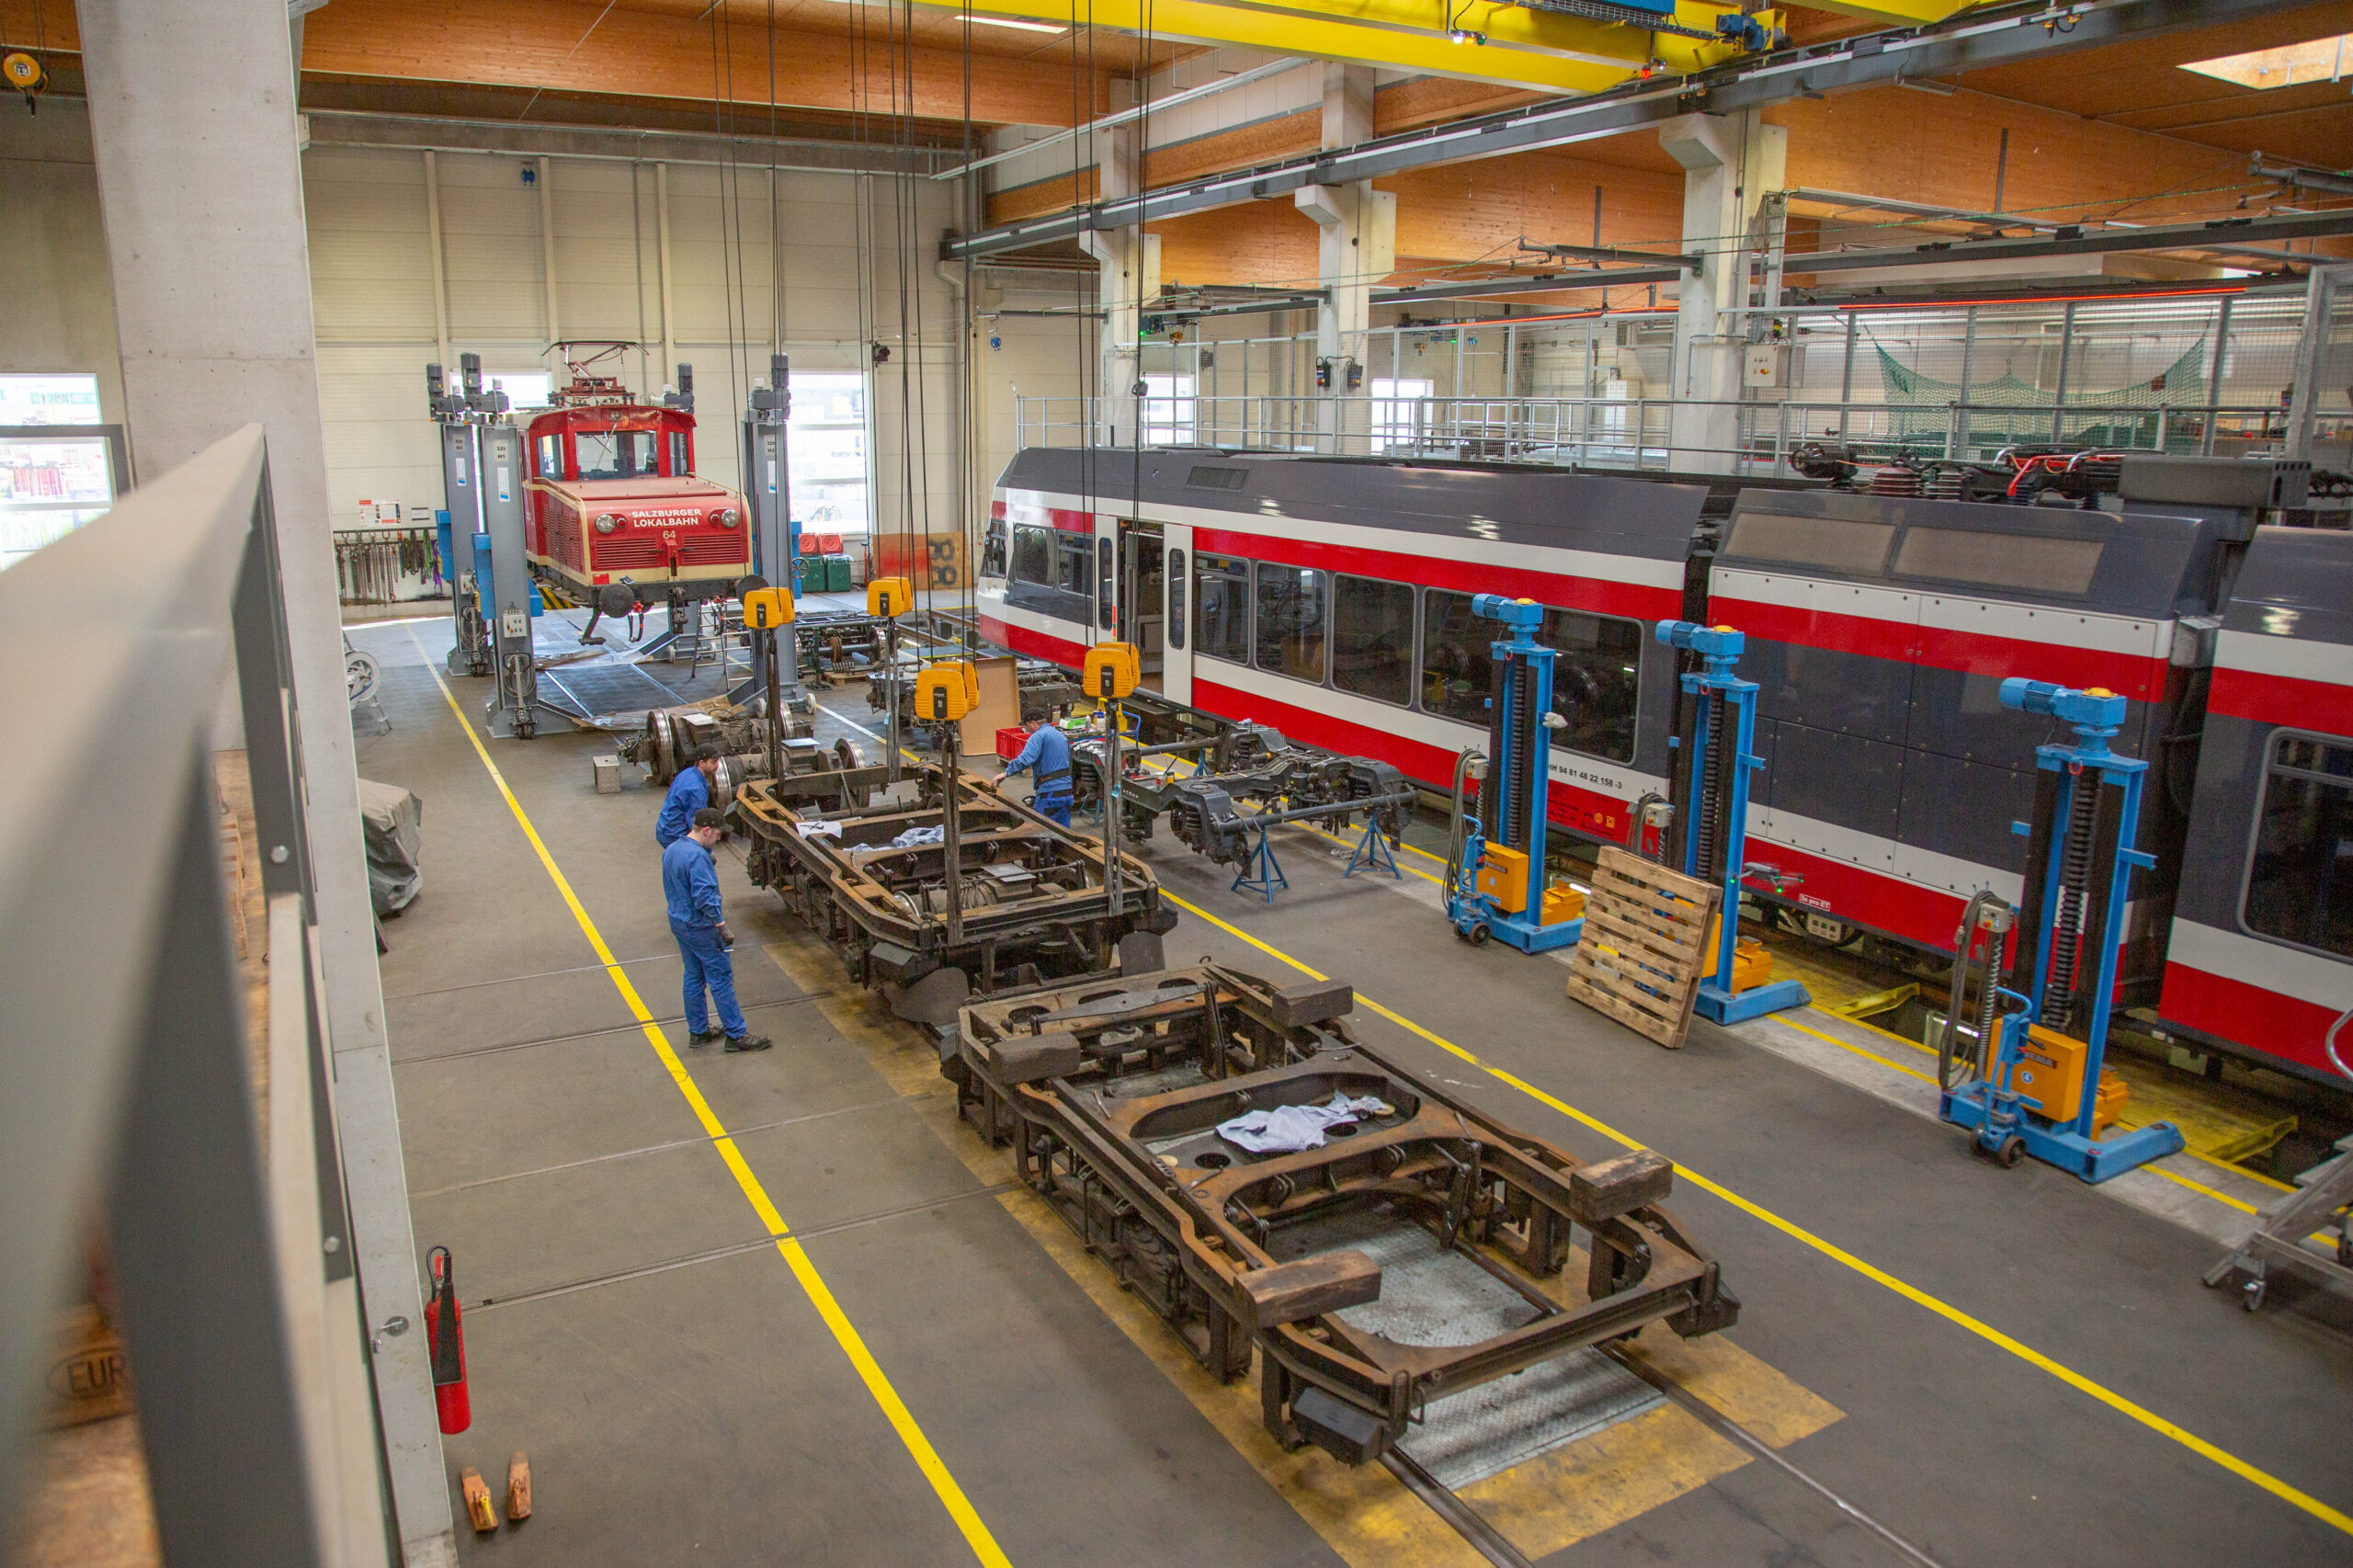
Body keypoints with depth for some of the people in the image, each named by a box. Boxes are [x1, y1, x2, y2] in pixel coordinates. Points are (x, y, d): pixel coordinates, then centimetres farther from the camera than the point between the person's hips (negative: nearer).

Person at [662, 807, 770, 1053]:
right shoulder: (698, 857, -24)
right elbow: (705, 897, -28)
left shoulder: (670, 851, 7)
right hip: (701, 928, -9)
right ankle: (737, 1035, 6)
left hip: (679, 923, 9)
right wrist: (722, 927, -23)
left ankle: (698, 1032, 27)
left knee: (693, 978, 18)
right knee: (721, 980, -1)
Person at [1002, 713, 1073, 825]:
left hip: (1050, 793, -8)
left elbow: (1025, 759, -24)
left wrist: (1007, 772, -16)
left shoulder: (1038, 736, -8)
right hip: (1067, 792, 8)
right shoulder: (1062, 736, 20)